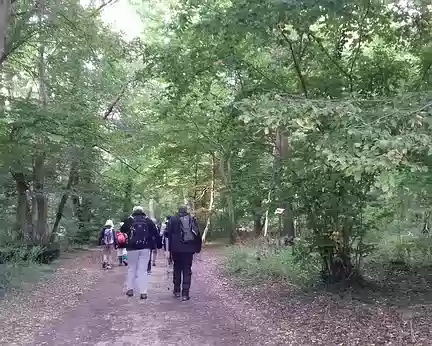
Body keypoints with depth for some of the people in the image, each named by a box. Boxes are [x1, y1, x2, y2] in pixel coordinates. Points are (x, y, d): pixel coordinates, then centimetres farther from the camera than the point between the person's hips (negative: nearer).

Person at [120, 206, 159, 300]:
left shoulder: (129, 220, 5)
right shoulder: (148, 221, 7)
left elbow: (122, 232, 8)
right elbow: (155, 234, 3)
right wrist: (153, 246, 9)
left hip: (132, 248, 0)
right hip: (145, 248, 0)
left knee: (131, 268, 16)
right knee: (143, 269, 2)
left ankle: (130, 289, 16)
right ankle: (143, 292, -2)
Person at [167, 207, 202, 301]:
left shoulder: (172, 219, 3)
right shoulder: (192, 219, 7)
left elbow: (169, 234, -1)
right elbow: (198, 234, 5)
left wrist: (169, 248, 1)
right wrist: (198, 247, 10)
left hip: (176, 248, 0)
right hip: (189, 248, 0)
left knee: (177, 268, 15)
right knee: (187, 270, 3)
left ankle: (177, 291, 21)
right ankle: (185, 294, -3)